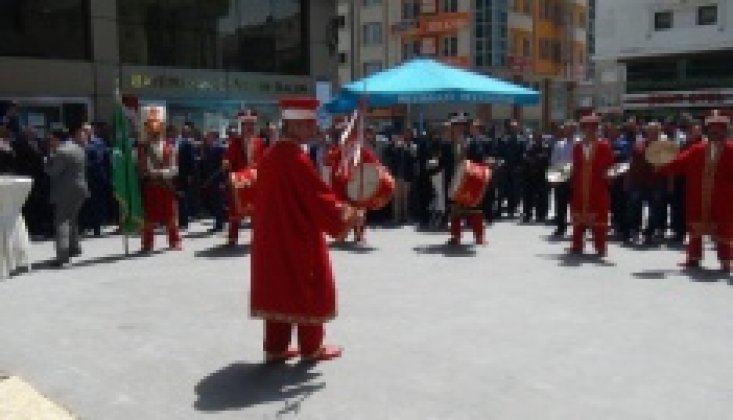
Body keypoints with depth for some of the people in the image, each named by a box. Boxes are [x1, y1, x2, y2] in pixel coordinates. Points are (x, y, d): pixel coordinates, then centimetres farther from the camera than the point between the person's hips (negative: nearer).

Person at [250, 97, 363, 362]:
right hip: (300, 236, -8)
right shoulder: (295, 158, -20)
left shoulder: (271, 155, 8)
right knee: (308, 289, 4)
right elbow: (318, 195, -20)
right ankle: (311, 347, 14)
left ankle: (275, 346, 18)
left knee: (278, 287, 13)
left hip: (274, 235, 9)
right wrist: (347, 214, -9)